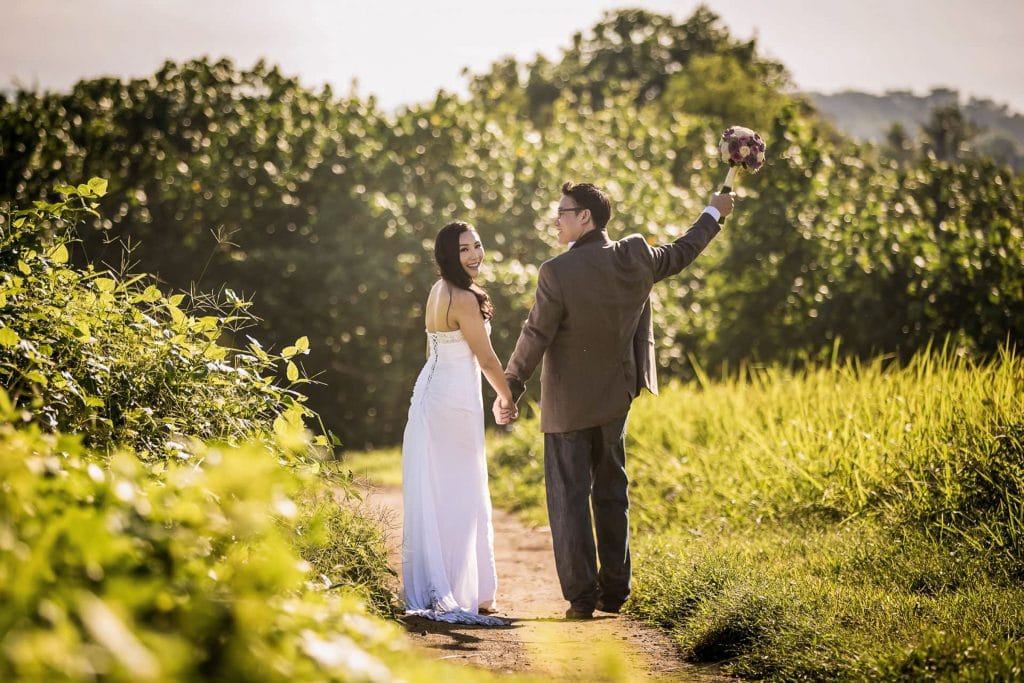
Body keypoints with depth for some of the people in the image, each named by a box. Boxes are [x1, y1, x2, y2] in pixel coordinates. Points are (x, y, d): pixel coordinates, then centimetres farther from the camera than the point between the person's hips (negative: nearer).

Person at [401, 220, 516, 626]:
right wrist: (507, 397, 3)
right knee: (461, 498, -2)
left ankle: (430, 591, 14)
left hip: (430, 392, 9)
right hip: (456, 401, -9)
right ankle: (463, 595, 2)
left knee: (432, 496, 10)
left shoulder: (438, 291, 11)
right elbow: (486, 358, -13)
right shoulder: (465, 299, -17)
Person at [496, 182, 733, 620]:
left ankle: (581, 596, 0)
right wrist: (714, 214, 32)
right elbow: (681, 254, 14)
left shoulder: (558, 272, -21)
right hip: (616, 398, 6)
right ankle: (614, 591, 18)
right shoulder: (634, 258, -5)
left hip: (568, 405, -6)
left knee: (570, 499, 1)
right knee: (611, 494, 15)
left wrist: (510, 389, -4)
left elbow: (535, 336, -15)